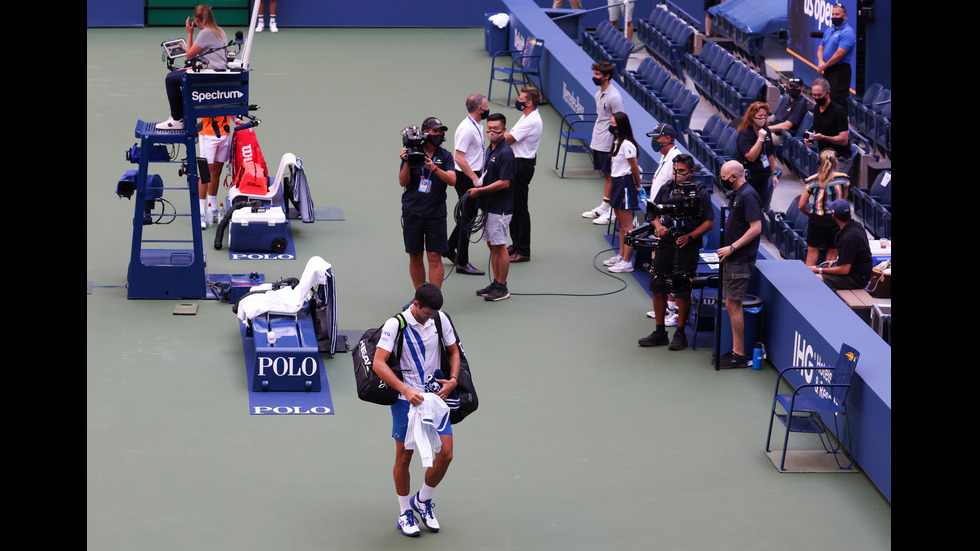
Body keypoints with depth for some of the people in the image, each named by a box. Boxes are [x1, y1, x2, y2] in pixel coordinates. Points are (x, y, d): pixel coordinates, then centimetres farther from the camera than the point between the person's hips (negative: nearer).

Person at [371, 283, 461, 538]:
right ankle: (405, 512, 22)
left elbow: (453, 351, 16)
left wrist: (453, 380, -2)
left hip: (435, 397, 4)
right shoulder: (395, 324, -13)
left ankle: (422, 500, 21)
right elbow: (378, 364, -18)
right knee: (404, 458, 3)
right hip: (406, 401, -4)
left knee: (446, 454, -4)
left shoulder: (440, 319, 1)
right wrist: (406, 390, -28)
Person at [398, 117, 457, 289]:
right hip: (412, 213, 1)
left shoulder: (445, 156, 4)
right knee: (415, 256, 7)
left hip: (435, 213, -1)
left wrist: (435, 168, -26)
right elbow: (403, 182, -3)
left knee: (434, 256, -7)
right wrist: (407, 162, -18)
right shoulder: (412, 152, 2)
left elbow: (452, 180, -11)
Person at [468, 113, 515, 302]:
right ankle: (496, 283, 23)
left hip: (500, 208, -9)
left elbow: (504, 182, -22)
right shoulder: (490, 149, 11)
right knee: (492, 245, 14)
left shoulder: (505, 153, -18)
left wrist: (479, 190, -17)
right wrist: (480, 183, 5)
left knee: (499, 247, -2)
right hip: (488, 206, 9)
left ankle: (502, 287, 5)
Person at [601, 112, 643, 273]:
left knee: (627, 226, -6)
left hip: (624, 183, -10)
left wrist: (637, 186, -3)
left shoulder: (627, 145, -19)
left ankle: (627, 262, -4)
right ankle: (621, 256, 28)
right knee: (621, 224, 19)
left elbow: (635, 168, -15)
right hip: (617, 182, 10)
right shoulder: (617, 142, 11)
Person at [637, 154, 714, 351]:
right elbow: (654, 213, 15)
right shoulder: (666, 189, 9)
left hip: (687, 247, -5)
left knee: (682, 291, -1)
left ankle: (680, 333, 12)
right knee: (657, 287, 7)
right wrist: (658, 226, -6)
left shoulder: (700, 193, -4)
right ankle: (660, 332, 18)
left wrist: (690, 236, -17)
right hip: (665, 244, 5)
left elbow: (709, 222, -5)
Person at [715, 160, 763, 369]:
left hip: (740, 259, -10)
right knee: (730, 305, 13)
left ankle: (739, 355, -3)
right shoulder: (737, 195, 15)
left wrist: (732, 248, -21)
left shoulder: (748, 195, -16)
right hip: (731, 259, 10)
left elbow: (756, 228, -22)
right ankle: (737, 350, 19)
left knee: (734, 305, -7)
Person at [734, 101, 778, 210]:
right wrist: (760, 139, -28)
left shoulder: (766, 132, 9)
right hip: (749, 179, -7)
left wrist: (773, 174, 20)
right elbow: (751, 157, -25)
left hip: (763, 177, 7)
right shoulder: (745, 134, -14)